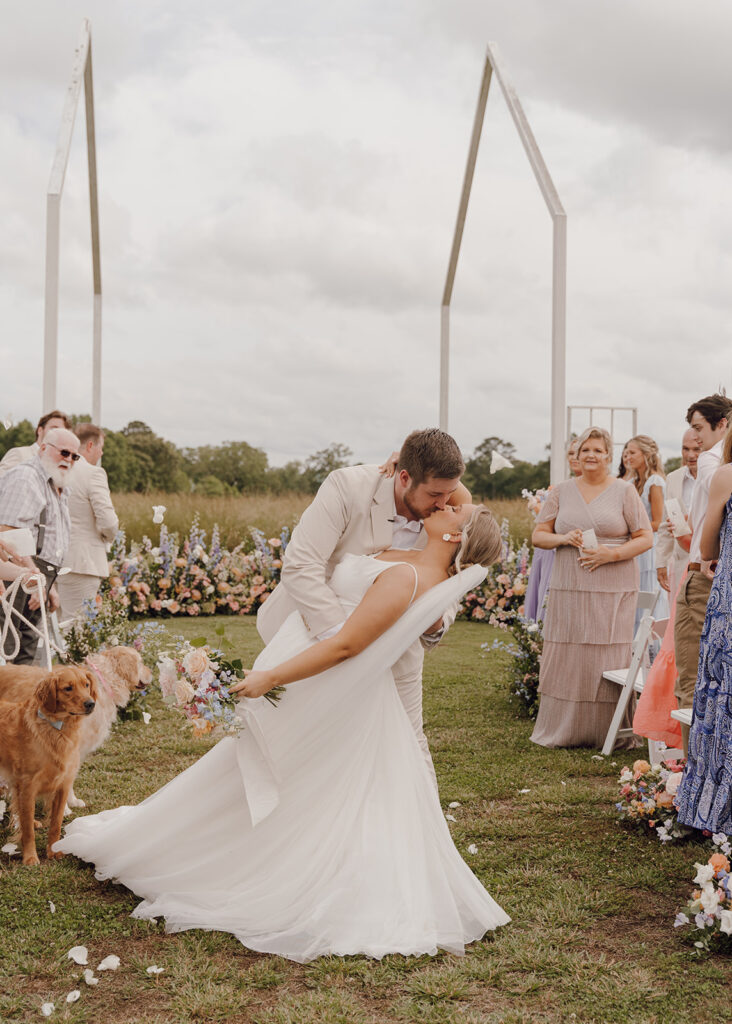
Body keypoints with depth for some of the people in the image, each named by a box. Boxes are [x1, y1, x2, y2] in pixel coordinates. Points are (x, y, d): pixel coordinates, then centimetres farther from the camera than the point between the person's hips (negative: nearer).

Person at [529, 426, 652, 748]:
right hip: (568, 589, 2)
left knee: (609, 661, -2)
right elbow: (538, 536, 13)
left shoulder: (624, 491, 4)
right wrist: (563, 538, -8)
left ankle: (609, 733, 7)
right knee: (566, 660, 2)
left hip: (613, 591, -2)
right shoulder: (561, 492, 12)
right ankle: (562, 731, 11)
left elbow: (645, 538, 1)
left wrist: (611, 554, -13)